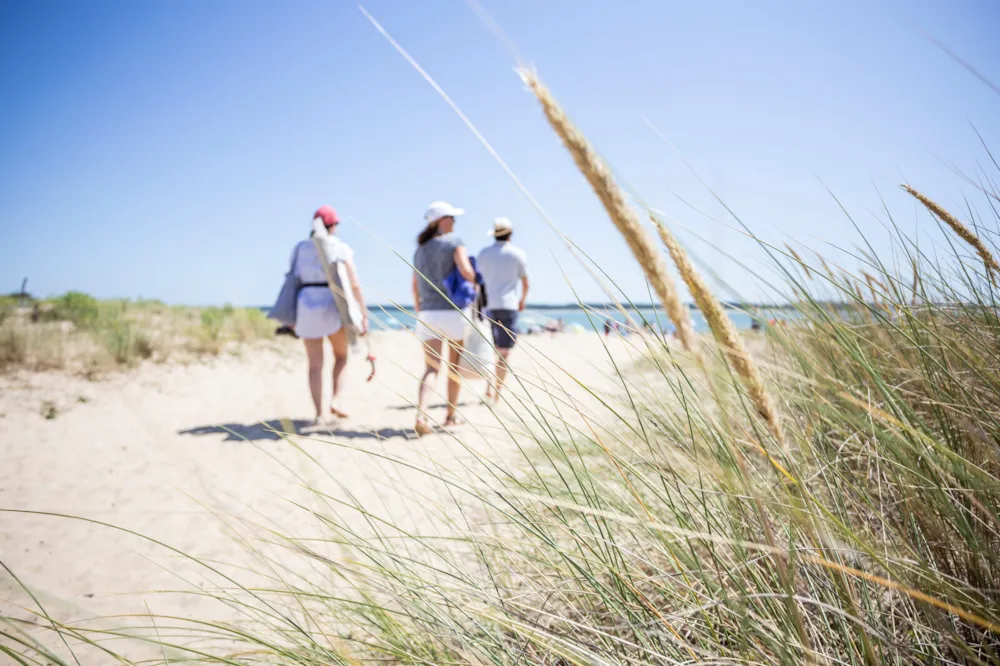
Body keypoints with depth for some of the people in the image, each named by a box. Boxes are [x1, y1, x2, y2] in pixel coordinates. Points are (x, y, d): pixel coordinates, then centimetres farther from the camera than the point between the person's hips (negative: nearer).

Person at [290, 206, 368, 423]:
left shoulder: (300, 248, 10)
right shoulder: (340, 248, -2)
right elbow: (355, 285, -8)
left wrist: (292, 317, 17)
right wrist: (365, 315, -5)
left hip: (306, 305, 3)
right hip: (332, 306, -3)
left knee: (315, 364, 10)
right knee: (341, 355, 19)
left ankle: (319, 413, 6)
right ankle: (336, 401, 3)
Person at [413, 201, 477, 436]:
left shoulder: (420, 249, 14)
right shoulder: (454, 241, -4)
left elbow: (415, 287, 16)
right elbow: (466, 271, -17)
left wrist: (419, 314, 24)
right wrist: (475, 281, 5)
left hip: (428, 314, 4)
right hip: (454, 312, -4)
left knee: (431, 369, -1)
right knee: (455, 366, 13)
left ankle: (421, 415, -22)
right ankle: (450, 416, 21)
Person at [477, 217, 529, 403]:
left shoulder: (483, 253, 7)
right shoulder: (518, 253, 1)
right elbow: (525, 283, 5)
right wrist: (523, 301, 24)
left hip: (486, 306, 3)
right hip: (507, 306, -3)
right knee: (504, 352, 1)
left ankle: (489, 386, -6)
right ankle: (497, 392, -1)